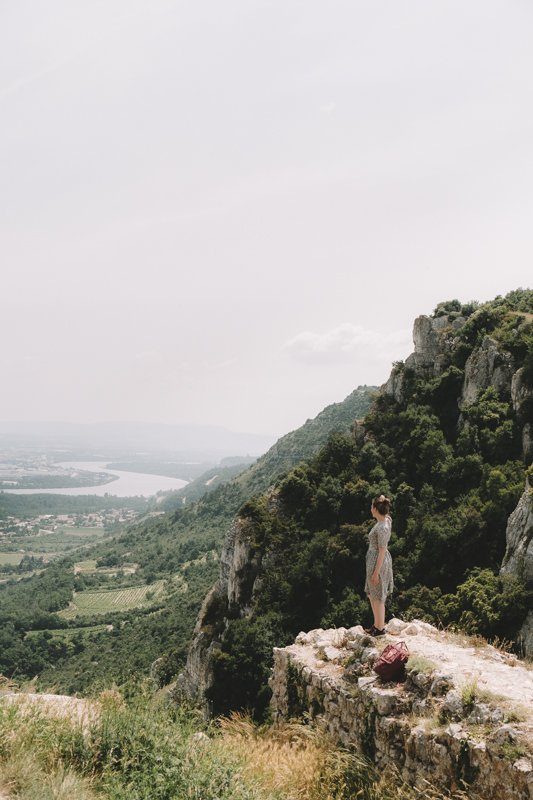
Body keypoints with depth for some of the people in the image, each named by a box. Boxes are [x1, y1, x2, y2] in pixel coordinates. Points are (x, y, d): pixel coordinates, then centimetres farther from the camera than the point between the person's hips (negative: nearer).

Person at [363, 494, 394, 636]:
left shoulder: (382, 528, -26)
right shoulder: (387, 519, -1)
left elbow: (382, 551, -23)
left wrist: (376, 572, -18)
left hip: (378, 562, -10)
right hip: (374, 559, 10)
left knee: (378, 598, 6)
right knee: (371, 595, 21)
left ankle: (380, 628, 21)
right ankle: (376, 624, 34)